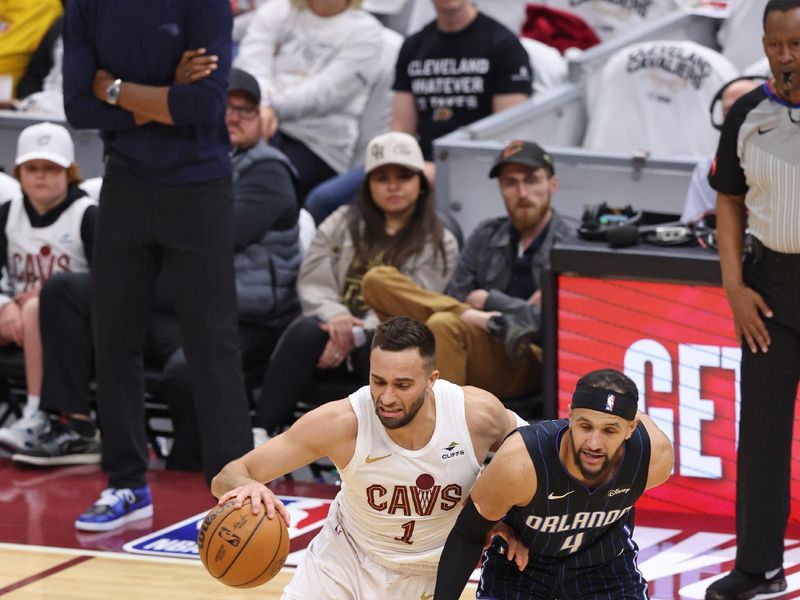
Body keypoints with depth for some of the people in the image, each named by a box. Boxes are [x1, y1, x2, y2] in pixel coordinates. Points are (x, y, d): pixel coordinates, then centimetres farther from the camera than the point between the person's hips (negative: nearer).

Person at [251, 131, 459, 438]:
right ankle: (259, 433, -40)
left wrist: (357, 335, -20)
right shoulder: (342, 224, 18)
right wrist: (334, 315, -18)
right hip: (336, 330, 2)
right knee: (306, 330, -32)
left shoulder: (439, 244, 9)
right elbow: (312, 283, 6)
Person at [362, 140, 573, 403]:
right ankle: (494, 322, -17)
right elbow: (454, 300, 12)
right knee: (378, 280, -9)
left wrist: (489, 300, -4)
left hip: (530, 363, -6)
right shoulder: (486, 237, 17)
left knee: (445, 324, -36)